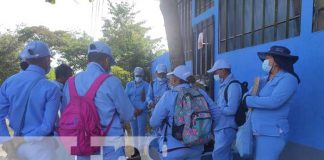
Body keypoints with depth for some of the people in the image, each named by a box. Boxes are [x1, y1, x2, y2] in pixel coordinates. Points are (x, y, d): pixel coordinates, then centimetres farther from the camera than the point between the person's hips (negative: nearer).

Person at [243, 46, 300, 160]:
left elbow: (274, 101, -23)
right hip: (258, 131, 7)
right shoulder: (264, 80, 12)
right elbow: (249, 95, 15)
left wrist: (248, 100, -13)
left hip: (272, 133, -7)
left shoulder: (288, 78, -10)